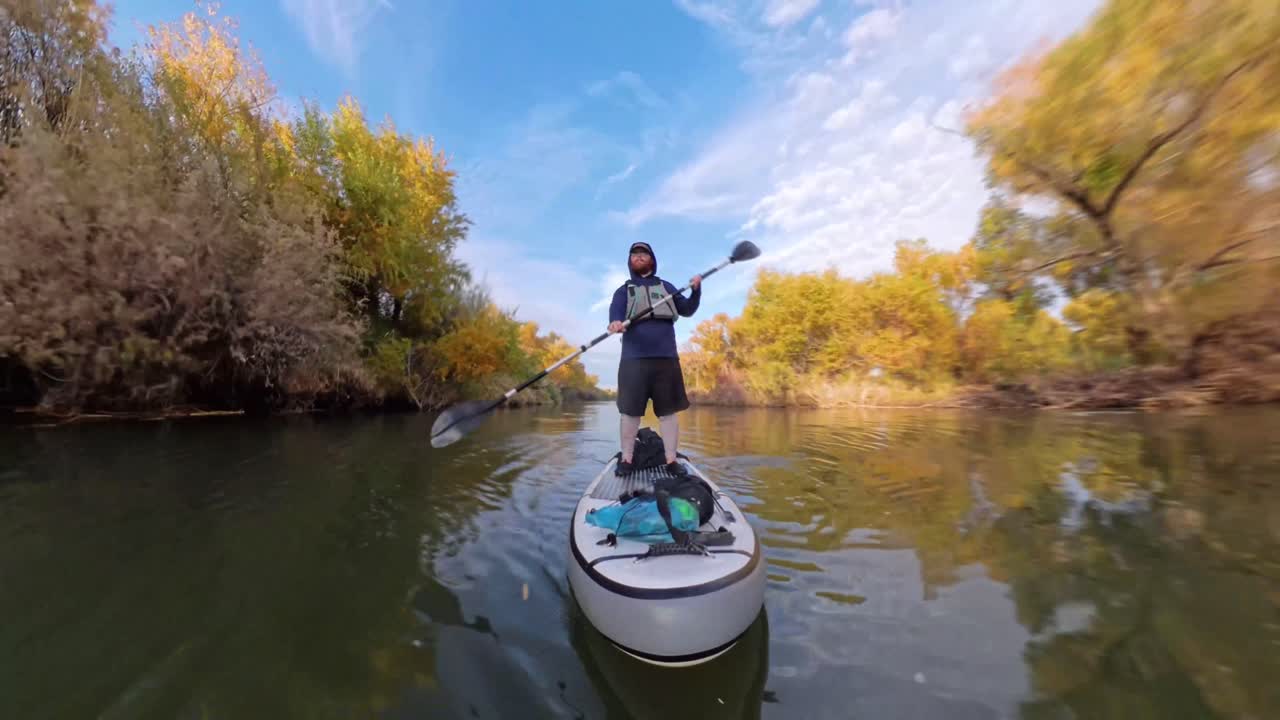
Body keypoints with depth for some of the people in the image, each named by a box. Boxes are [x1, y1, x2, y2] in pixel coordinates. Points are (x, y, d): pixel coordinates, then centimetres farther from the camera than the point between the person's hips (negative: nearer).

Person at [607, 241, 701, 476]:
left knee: (668, 410, 3)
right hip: (634, 358, -1)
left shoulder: (666, 286, 20)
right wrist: (615, 322, -30)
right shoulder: (624, 290, 13)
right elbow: (615, 310, -7)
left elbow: (687, 310, 17)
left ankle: (671, 460, 12)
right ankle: (626, 459, 14)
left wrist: (696, 290, -2)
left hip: (666, 357, 2)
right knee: (631, 411, 1)